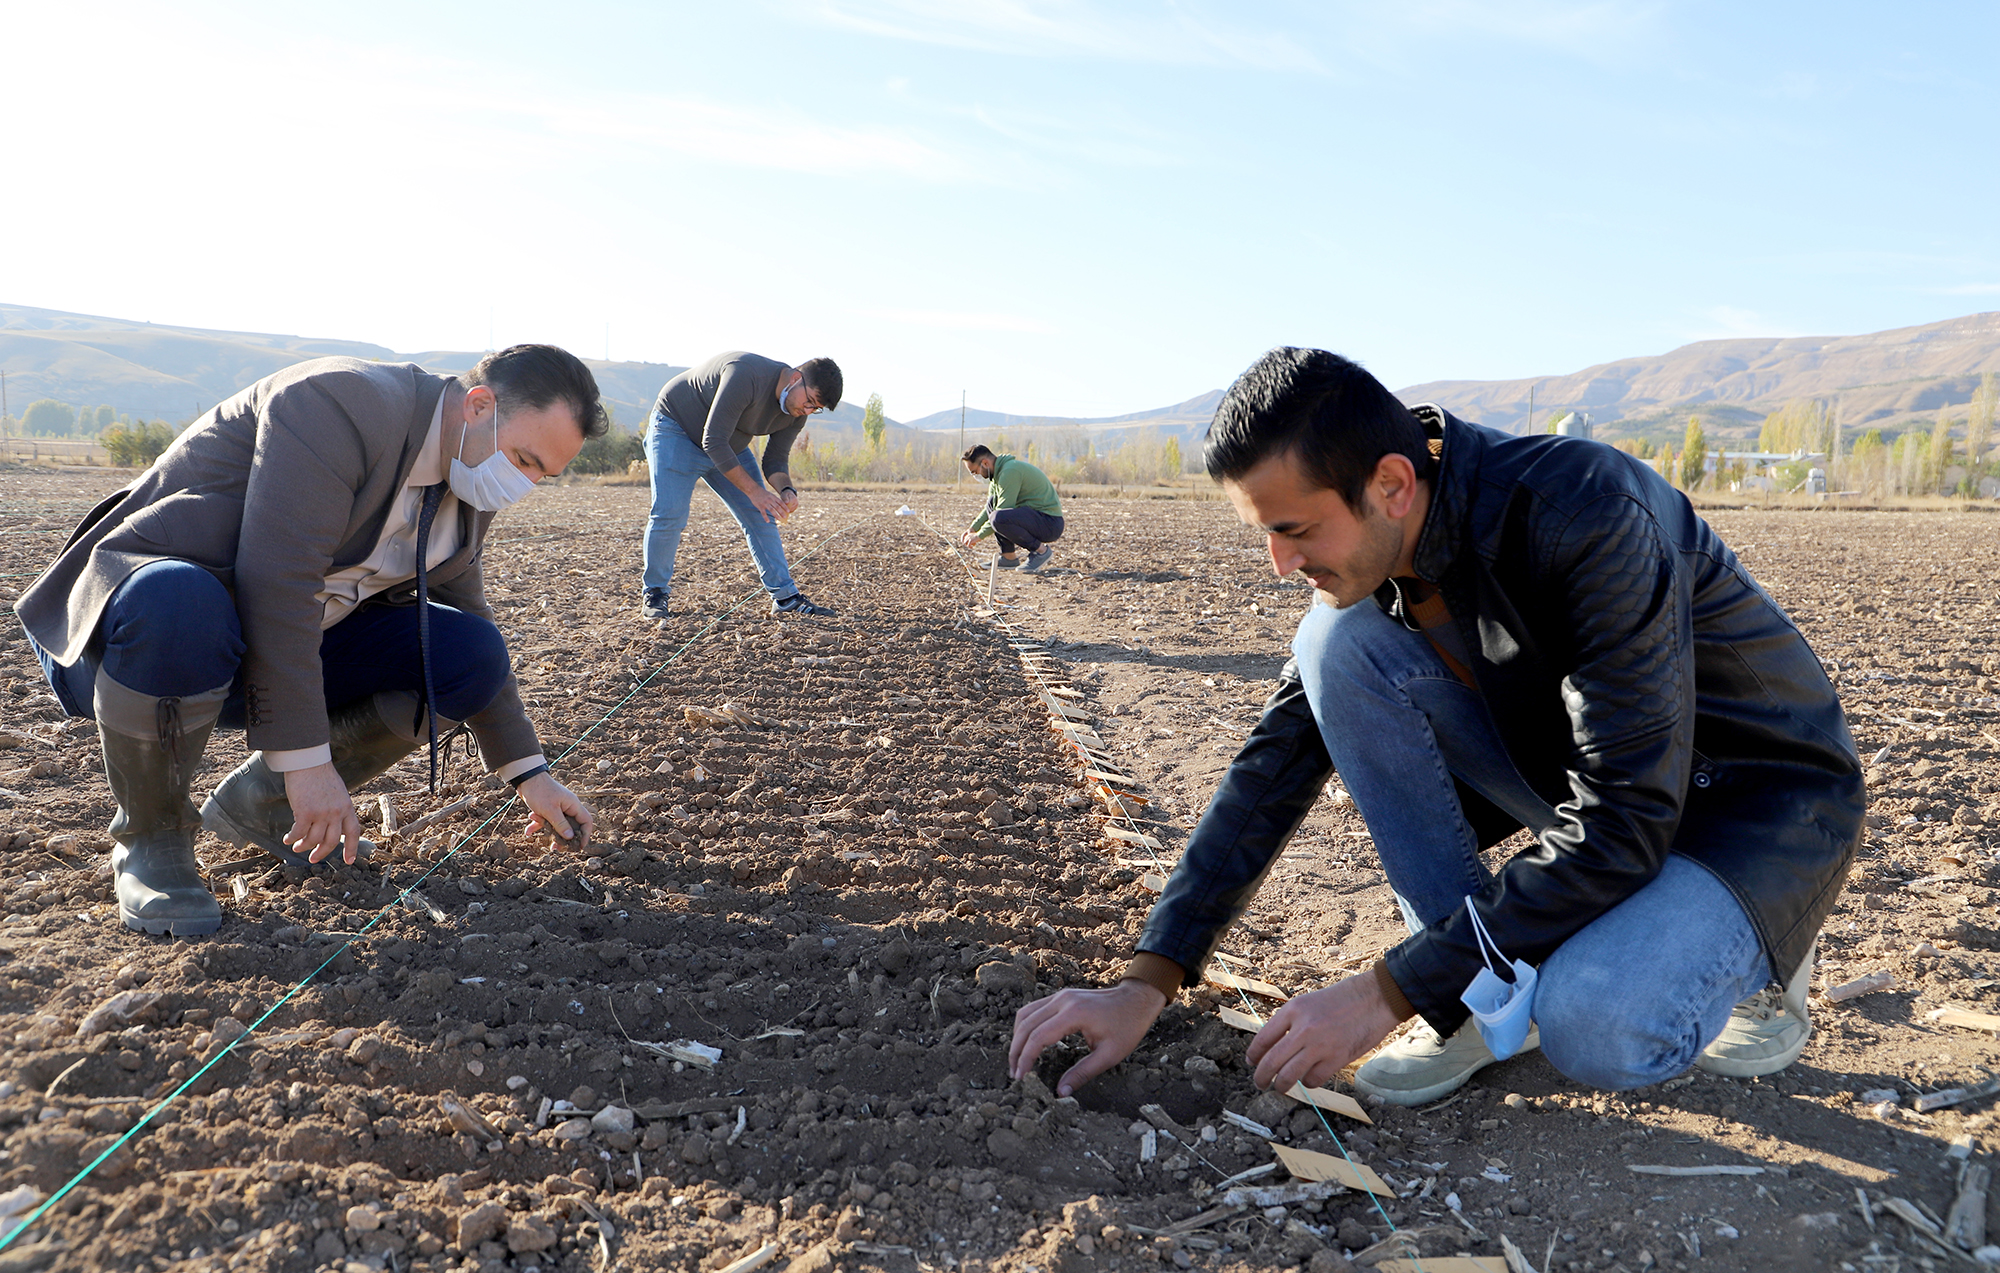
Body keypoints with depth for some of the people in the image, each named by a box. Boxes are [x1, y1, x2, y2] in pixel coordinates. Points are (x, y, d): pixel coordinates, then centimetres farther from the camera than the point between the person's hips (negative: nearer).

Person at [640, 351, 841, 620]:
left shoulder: (797, 412, -11)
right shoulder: (745, 375, -37)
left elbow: (776, 459, -2)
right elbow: (713, 442, -36)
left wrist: (786, 490, -25)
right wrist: (754, 491, -37)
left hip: (730, 446, 7)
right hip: (676, 430, -7)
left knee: (760, 516, -1)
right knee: (669, 515, -16)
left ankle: (785, 597, 3)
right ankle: (655, 593, 3)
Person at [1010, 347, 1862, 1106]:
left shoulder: (1585, 515, -32)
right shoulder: (1373, 559, -10)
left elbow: (1620, 827, -32)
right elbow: (1277, 764, -5)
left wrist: (1388, 993, -30)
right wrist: (1145, 985, -12)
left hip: (1772, 798, -6)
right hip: (1579, 764, 6)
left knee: (1592, 1031, -34)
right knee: (1338, 642, -18)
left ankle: (1749, 956, 3)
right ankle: (1489, 988, -7)